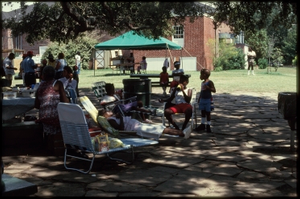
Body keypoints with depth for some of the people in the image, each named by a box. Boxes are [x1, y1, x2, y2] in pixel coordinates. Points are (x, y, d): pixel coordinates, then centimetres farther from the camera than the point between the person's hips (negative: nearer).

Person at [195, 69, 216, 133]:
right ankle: (202, 125, 21)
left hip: (208, 99, -7)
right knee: (203, 112, 12)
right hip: (202, 99, 7)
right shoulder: (202, 83, 12)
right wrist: (199, 98, 19)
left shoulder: (210, 82, -11)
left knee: (207, 113, 0)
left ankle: (208, 126, 8)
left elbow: (214, 90, -16)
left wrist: (208, 88, -28)